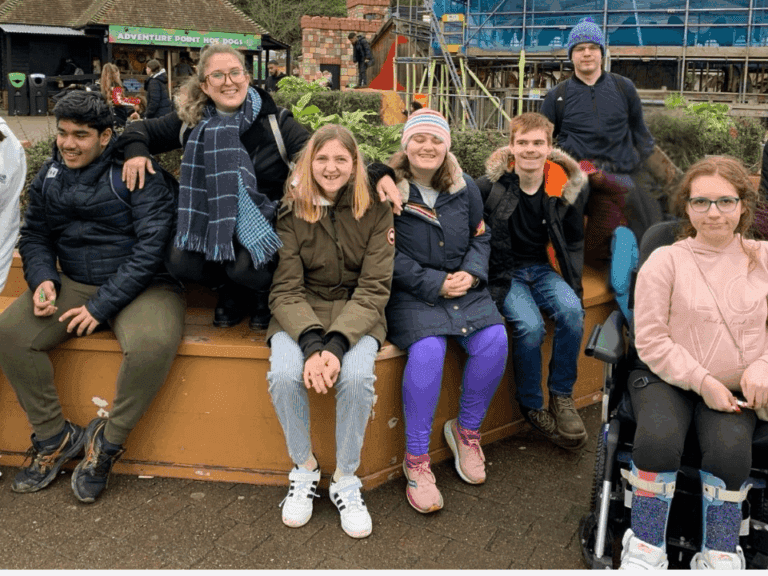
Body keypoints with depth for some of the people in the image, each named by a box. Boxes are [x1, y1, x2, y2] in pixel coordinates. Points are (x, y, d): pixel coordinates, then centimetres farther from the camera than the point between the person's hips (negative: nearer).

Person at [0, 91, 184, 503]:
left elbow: (151, 246, -17)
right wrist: (42, 279, -7)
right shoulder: (49, 176, 9)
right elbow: (34, 236, 16)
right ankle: (54, 436, 2)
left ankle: (108, 441, -10)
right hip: (73, 283, 5)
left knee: (152, 344, -36)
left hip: (141, 285, -5)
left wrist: (102, 305, -20)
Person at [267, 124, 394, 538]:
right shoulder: (290, 213, -3)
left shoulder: (375, 213, -3)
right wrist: (311, 343, -26)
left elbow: (373, 290, -9)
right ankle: (304, 469, -2)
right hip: (299, 316, 1)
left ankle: (346, 480, -7)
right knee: (283, 375, -29)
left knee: (356, 378, -31)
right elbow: (285, 290, -8)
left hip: (357, 317, 0)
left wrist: (336, 344, -25)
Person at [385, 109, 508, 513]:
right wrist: (434, 283, -15)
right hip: (410, 294, -4)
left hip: (463, 287, 5)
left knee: (494, 340, -21)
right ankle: (416, 457, -16)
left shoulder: (464, 187, 11)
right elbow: (388, 255, -8)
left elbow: (481, 237, 17)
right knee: (428, 348, -31)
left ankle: (467, 430, 3)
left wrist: (471, 273, -4)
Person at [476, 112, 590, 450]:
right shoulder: (492, 186, -9)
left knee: (571, 311, -27)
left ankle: (562, 396, -8)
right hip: (504, 273, -3)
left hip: (542, 270, 3)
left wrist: (573, 288, 5)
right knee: (530, 326, -29)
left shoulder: (566, 187, 1)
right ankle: (531, 406, -5)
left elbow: (574, 242, 12)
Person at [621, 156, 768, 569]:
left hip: (734, 388, 2)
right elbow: (651, 341, -5)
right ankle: (645, 549, -10)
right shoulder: (665, 261, -3)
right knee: (660, 438, -31)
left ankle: (720, 556, -7)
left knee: (730, 446, -29)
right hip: (668, 379, -2)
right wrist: (701, 381, -15)